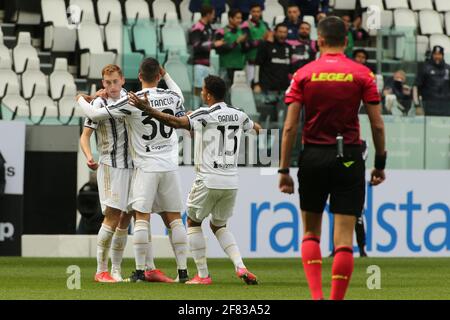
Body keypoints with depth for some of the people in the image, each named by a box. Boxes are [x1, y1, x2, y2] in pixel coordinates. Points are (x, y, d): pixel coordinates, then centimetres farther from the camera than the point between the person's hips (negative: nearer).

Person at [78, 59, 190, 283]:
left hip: (146, 167, -4)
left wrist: (81, 100, 12)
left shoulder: (132, 102, -10)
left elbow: (95, 115, -7)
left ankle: (140, 271, -5)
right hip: (170, 166, 4)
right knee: (174, 219, 7)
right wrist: (166, 75, 38)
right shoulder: (172, 97, 2)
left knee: (141, 218, -2)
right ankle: (182, 270, 5)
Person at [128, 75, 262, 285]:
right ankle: (240, 266, 0)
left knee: (193, 222, 15)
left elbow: (176, 122, -23)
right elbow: (256, 128, 28)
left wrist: (147, 109, -20)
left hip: (208, 181, -5)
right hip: (231, 182, 5)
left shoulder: (205, 116, -11)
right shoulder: (238, 115, 7)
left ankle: (203, 275, 9)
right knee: (219, 226, 22)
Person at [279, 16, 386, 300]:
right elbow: (377, 124, -2)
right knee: (344, 238, 0)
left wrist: (284, 170, 1)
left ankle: (316, 295, -1)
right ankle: (337, 300, -2)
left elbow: (290, 126, -3)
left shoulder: (303, 74, 1)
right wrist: (380, 164, 8)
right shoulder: (362, 74, 0)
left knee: (311, 232, 15)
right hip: (349, 158, -1)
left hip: (313, 157, 1)